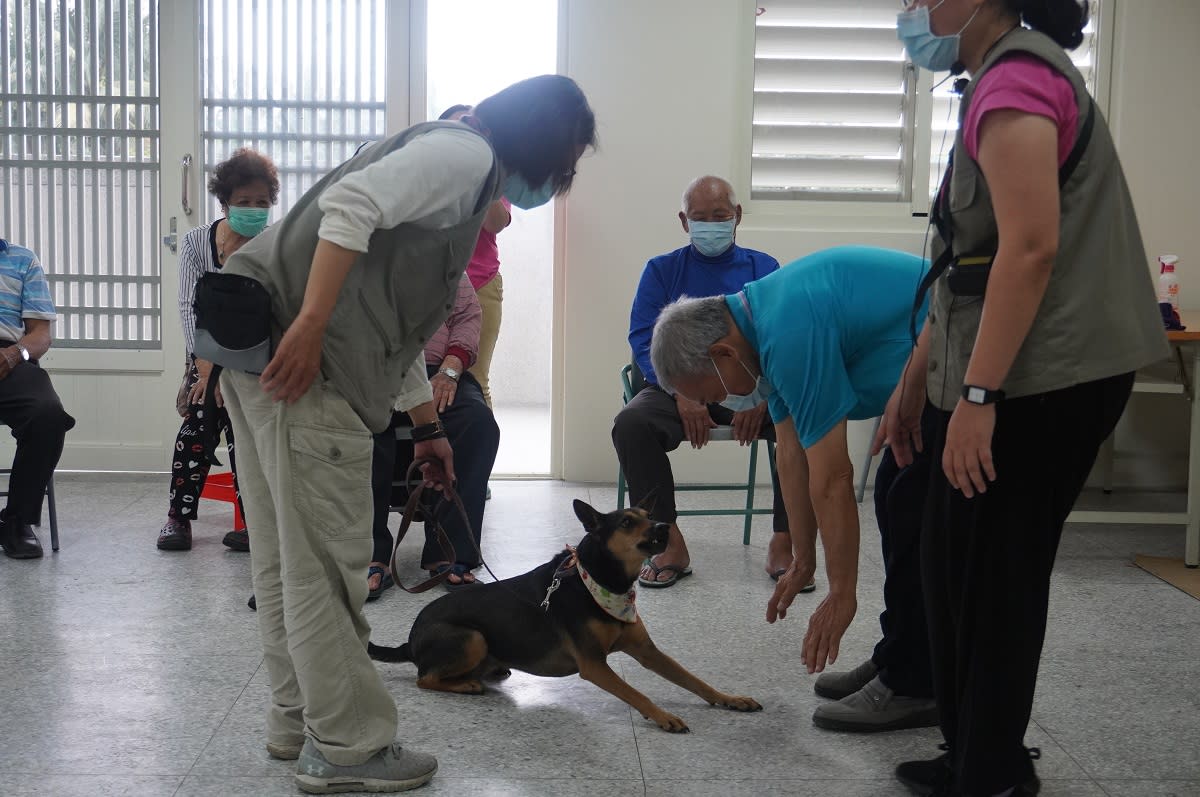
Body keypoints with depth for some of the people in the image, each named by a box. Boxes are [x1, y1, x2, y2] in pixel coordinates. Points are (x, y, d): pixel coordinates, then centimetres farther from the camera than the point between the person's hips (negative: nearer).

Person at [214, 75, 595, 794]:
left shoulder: (467, 174, 27)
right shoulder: (468, 152, -4)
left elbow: (400, 316, 31)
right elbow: (352, 203, -20)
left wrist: (427, 426, 34)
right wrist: (310, 326, -25)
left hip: (258, 342, 10)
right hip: (294, 351, -10)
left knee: (288, 557, 16)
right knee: (327, 558, -3)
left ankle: (299, 722, 28)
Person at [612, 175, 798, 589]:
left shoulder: (764, 268, 13)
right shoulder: (661, 270, 12)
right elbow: (644, 339, 0)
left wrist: (763, 395, -19)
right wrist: (681, 394, -19)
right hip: (679, 387, 0)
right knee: (631, 423, -31)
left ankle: (784, 542, -17)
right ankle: (669, 543, -19)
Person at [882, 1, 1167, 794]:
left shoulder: (1016, 78, -13)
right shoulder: (1004, 82, 19)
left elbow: (1031, 248, -23)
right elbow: (971, 266, 21)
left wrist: (977, 395, -24)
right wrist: (917, 380, 22)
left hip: (1041, 380, -10)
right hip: (1020, 377, 10)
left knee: (992, 578, 1)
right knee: (958, 570, 16)